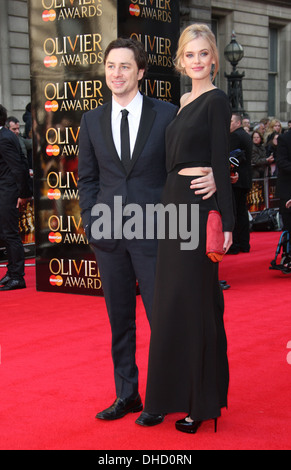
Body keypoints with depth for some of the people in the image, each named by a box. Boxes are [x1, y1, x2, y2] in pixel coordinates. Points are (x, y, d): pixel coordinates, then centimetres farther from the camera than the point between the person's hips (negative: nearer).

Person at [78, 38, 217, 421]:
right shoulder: (92, 120, 9)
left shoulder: (167, 114, 0)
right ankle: (127, 395, 24)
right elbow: (87, 178, 14)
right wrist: (91, 222, 3)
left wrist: (211, 178, -18)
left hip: (152, 232, -3)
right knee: (119, 319, 11)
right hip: (109, 234, 4)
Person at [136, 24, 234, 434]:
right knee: (170, 301, 11)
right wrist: (169, 203, 15)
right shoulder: (184, 102, 17)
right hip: (174, 202, 8)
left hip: (200, 205, -8)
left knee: (196, 300, -3)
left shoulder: (216, 101, -7)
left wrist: (226, 221, -17)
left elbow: (221, 163, -13)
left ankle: (203, 401, 9)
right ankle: (168, 395, 21)